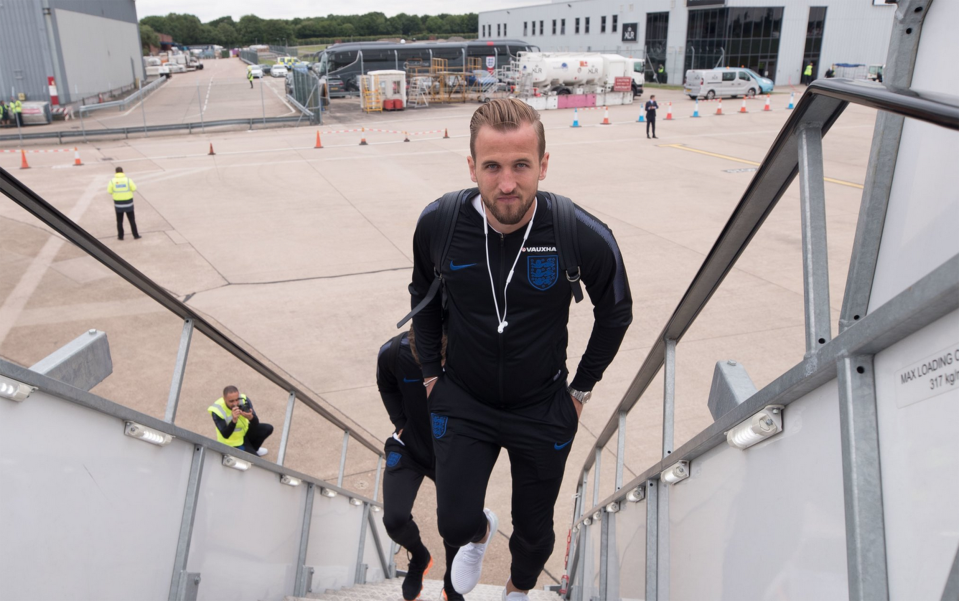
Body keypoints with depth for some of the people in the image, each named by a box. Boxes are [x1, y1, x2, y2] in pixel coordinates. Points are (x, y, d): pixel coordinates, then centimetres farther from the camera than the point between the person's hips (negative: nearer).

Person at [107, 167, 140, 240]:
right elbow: (134, 189, -4)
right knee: (132, 219, 9)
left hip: (118, 203, 1)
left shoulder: (112, 181, -7)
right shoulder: (128, 180, -10)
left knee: (119, 220, 14)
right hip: (128, 202, -1)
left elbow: (110, 191, -3)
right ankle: (136, 235, 11)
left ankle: (120, 236, 17)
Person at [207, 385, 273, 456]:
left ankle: (253, 448, 14)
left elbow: (256, 424, -22)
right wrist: (234, 420, -49)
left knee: (268, 428, -9)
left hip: (245, 431, 5)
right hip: (234, 442, -5)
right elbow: (225, 435, -32)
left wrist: (250, 417, -46)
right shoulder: (217, 410, -31)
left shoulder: (244, 400, -21)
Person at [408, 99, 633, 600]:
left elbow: (615, 312, -4)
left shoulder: (584, 236, -24)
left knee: (535, 530, 16)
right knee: (455, 522, -4)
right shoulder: (438, 224, -19)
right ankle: (479, 533, 37)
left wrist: (582, 388, 1)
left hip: (543, 407, 0)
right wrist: (430, 372, 5)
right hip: (462, 400, 1)